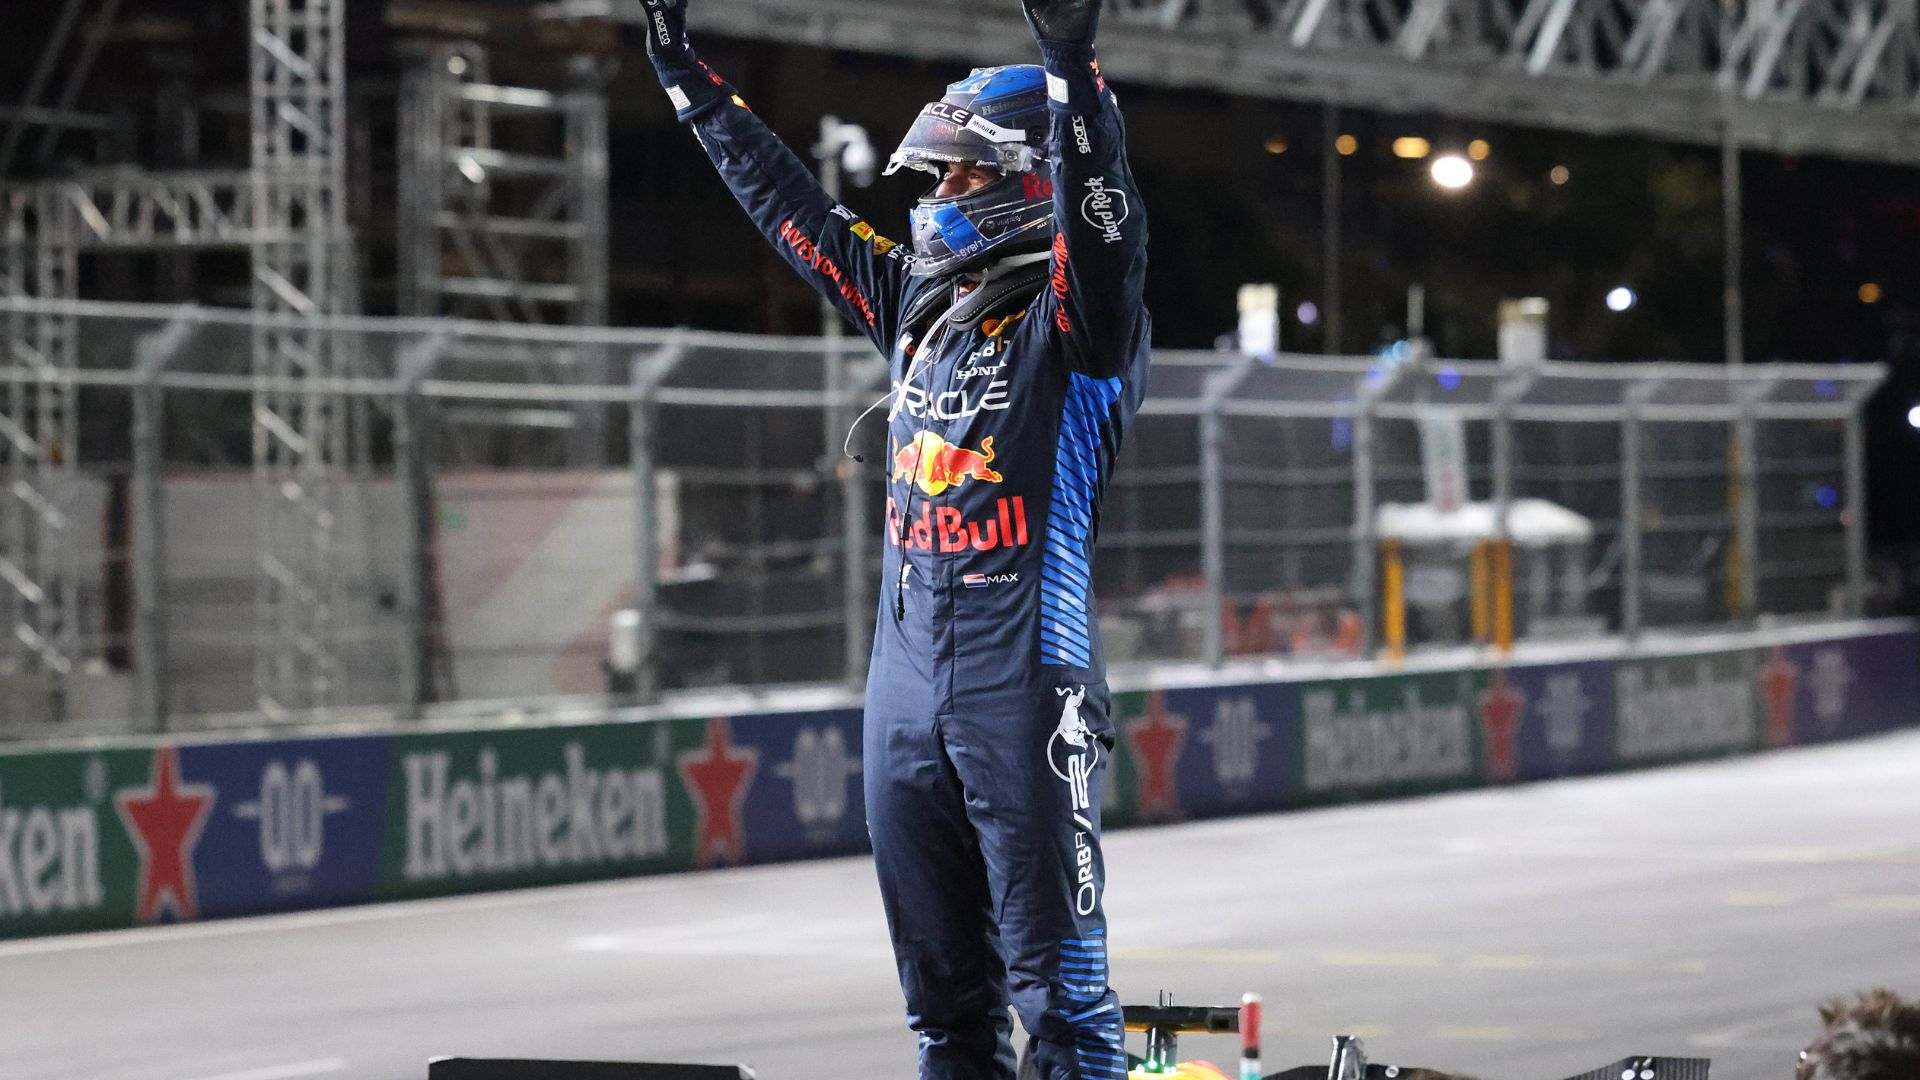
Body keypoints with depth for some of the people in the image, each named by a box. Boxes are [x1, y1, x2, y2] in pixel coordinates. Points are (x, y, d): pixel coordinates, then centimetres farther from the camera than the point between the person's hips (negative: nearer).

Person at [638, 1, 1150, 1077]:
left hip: (1025, 684, -7)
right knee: (942, 979, 12)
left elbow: (1103, 222, -24)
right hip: (907, 683, 7)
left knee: (1053, 963, -8)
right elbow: (793, 206, 23)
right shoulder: (919, 307, 15)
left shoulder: (1073, 325, -5)